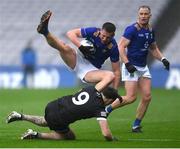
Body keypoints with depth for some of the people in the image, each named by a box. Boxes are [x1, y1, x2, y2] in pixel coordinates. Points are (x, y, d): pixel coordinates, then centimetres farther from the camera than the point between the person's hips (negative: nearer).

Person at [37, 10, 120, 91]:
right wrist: (81, 47, -25)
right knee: (65, 48, -31)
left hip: (91, 70, 0)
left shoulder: (113, 47, -11)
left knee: (111, 76, -31)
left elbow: (116, 72, -6)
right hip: (79, 59, 1)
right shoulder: (94, 32, -11)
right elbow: (71, 33, -9)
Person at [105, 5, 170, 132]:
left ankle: (136, 125, 12)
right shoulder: (132, 29, -13)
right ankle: (106, 110, 4)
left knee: (147, 97, 0)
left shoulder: (150, 31, 10)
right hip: (131, 67, -7)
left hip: (143, 67, 7)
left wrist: (163, 59, 9)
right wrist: (127, 64, -24)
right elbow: (121, 46, -16)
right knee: (131, 97, -14)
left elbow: (153, 48, 24)